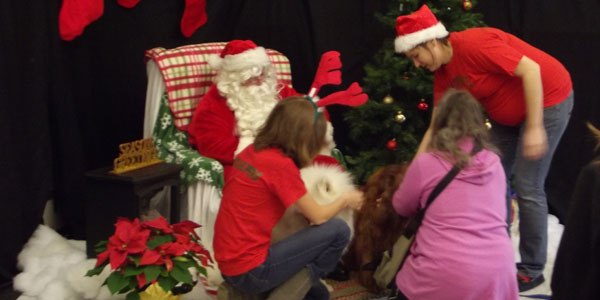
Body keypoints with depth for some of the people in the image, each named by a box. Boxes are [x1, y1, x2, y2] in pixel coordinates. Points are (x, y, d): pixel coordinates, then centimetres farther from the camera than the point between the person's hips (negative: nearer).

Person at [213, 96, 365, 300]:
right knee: (338, 230, -4)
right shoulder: (281, 164, -19)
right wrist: (345, 200, 9)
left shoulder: (250, 152, 5)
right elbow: (318, 217, -9)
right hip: (250, 272, -9)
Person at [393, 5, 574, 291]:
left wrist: (535, 128, -30)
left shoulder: (473, 44, -28)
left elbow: (531, 69, -30)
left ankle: (532, 270, 4)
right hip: (507, 113, 9)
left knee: (528, 187, -8)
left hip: (547, 98, -9)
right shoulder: (443, 73, -1)